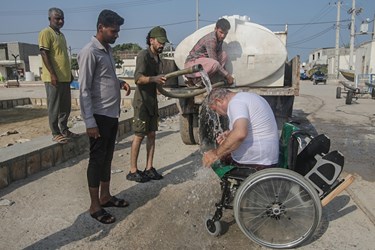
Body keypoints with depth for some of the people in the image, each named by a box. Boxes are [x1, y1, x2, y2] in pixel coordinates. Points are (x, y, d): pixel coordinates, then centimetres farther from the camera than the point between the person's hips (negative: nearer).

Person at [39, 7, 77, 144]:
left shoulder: (61, 35, 19)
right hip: (54, 78, -8)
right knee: (54, 107, -1)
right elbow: (44, 55, -14)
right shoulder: (46, 33, -7)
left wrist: (70, 73, 21)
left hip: (65, 77, 8)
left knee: (66, 107, 13)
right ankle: (55, 133, 8)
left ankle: (64, 130, 24)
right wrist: (53, 74, -21)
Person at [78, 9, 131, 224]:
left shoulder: (108, 50, 14)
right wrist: (90, 122, -20)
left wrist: (120, 82, 4)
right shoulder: (90, 52, -13)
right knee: (97, 159, 1)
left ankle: (105, 196, 29)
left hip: (112, 113, 9)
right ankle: (95, 206, 13)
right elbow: (84, 90, -17)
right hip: (99, 115, -8)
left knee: (107, 157, 15)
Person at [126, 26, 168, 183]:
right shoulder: (143, 55, -11)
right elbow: (138, 78, -23)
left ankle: (149, 169, 15)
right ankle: (133, 171, 4)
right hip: (142, 102, -8)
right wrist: (154, 79, -38)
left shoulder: (157, 58, 16)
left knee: (151, 135, 8)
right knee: (139, 136, -5)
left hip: (153, 101, 8)